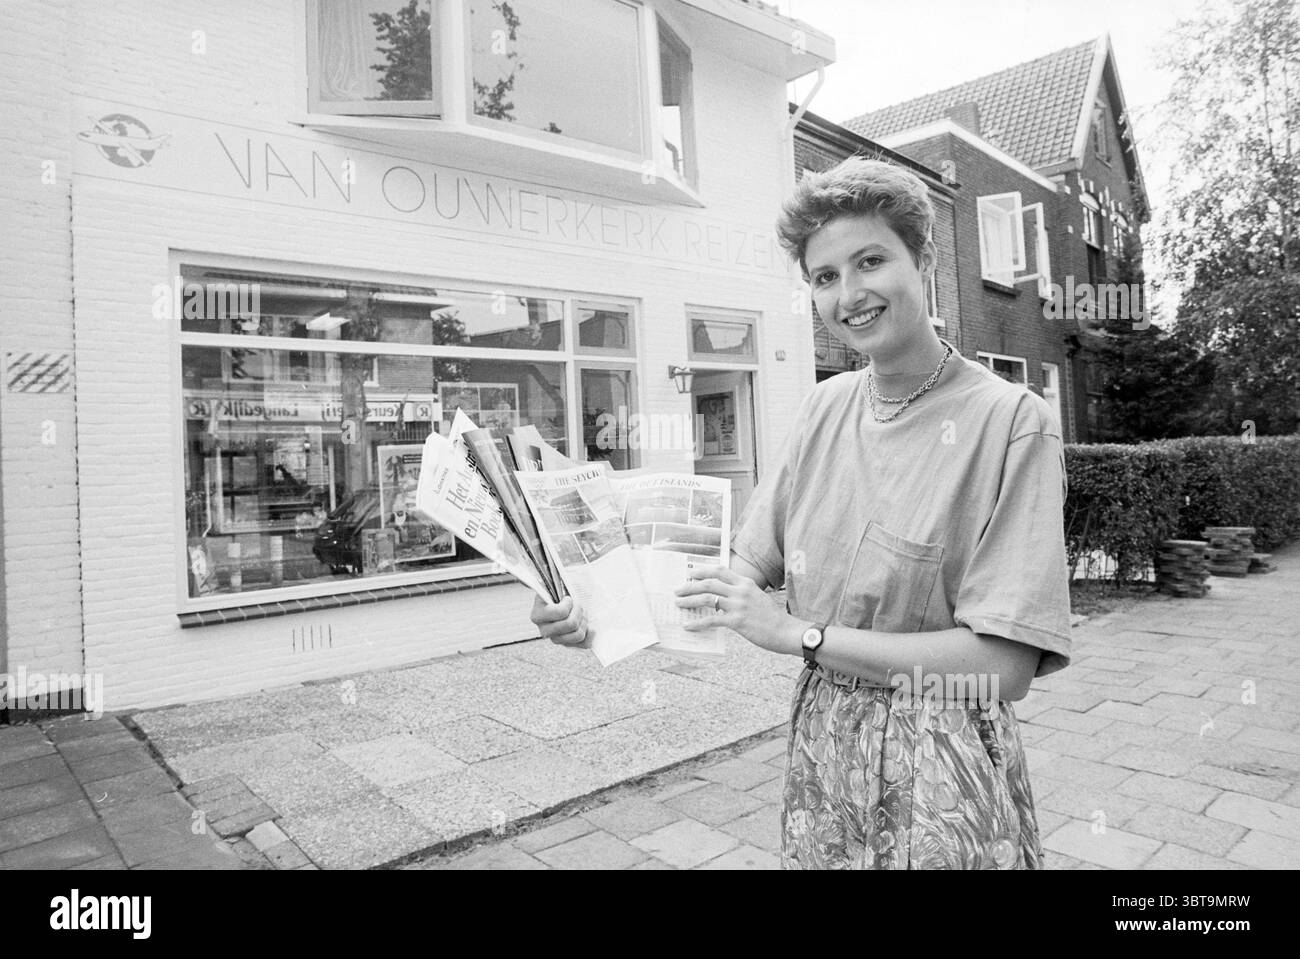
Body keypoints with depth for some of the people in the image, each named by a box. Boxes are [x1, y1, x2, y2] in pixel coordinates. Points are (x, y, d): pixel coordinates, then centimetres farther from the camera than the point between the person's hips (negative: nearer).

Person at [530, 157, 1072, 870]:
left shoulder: (1010, 421, -16)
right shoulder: (826, 407, 1)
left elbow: (1005, 666, -21)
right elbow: (748, 564, 2)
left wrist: (796, 632, -21)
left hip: (939, 774, -4)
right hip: (819, 753, 5)